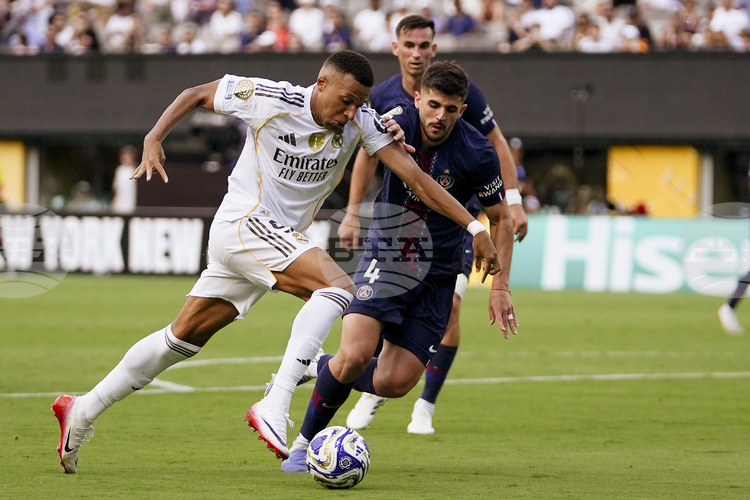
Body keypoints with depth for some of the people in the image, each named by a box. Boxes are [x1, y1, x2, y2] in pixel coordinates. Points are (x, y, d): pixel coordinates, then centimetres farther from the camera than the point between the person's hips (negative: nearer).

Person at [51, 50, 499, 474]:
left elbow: (416, 177, -8)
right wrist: (154, 140, -14)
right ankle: (274, 407, -34)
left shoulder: (362, 122, -4)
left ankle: (81, 413, 19)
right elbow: (196, 95, -1)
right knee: (338, 287, -26)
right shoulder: (271, 100, -15)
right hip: (244, 224, -7)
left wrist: (475, 227, -15)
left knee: (184, 338, 11)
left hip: (280, 239, 7)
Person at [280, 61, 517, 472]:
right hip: (384, 256, -1)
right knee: (355, 355, -22)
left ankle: (322, 368, 24)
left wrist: (500, 287, -6)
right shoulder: (401, 122, -12)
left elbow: (500, 219, -1)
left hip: (436, 274, 1)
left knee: (395, 383, -7)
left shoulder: (477, 154, -13)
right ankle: (304, 443, -1)